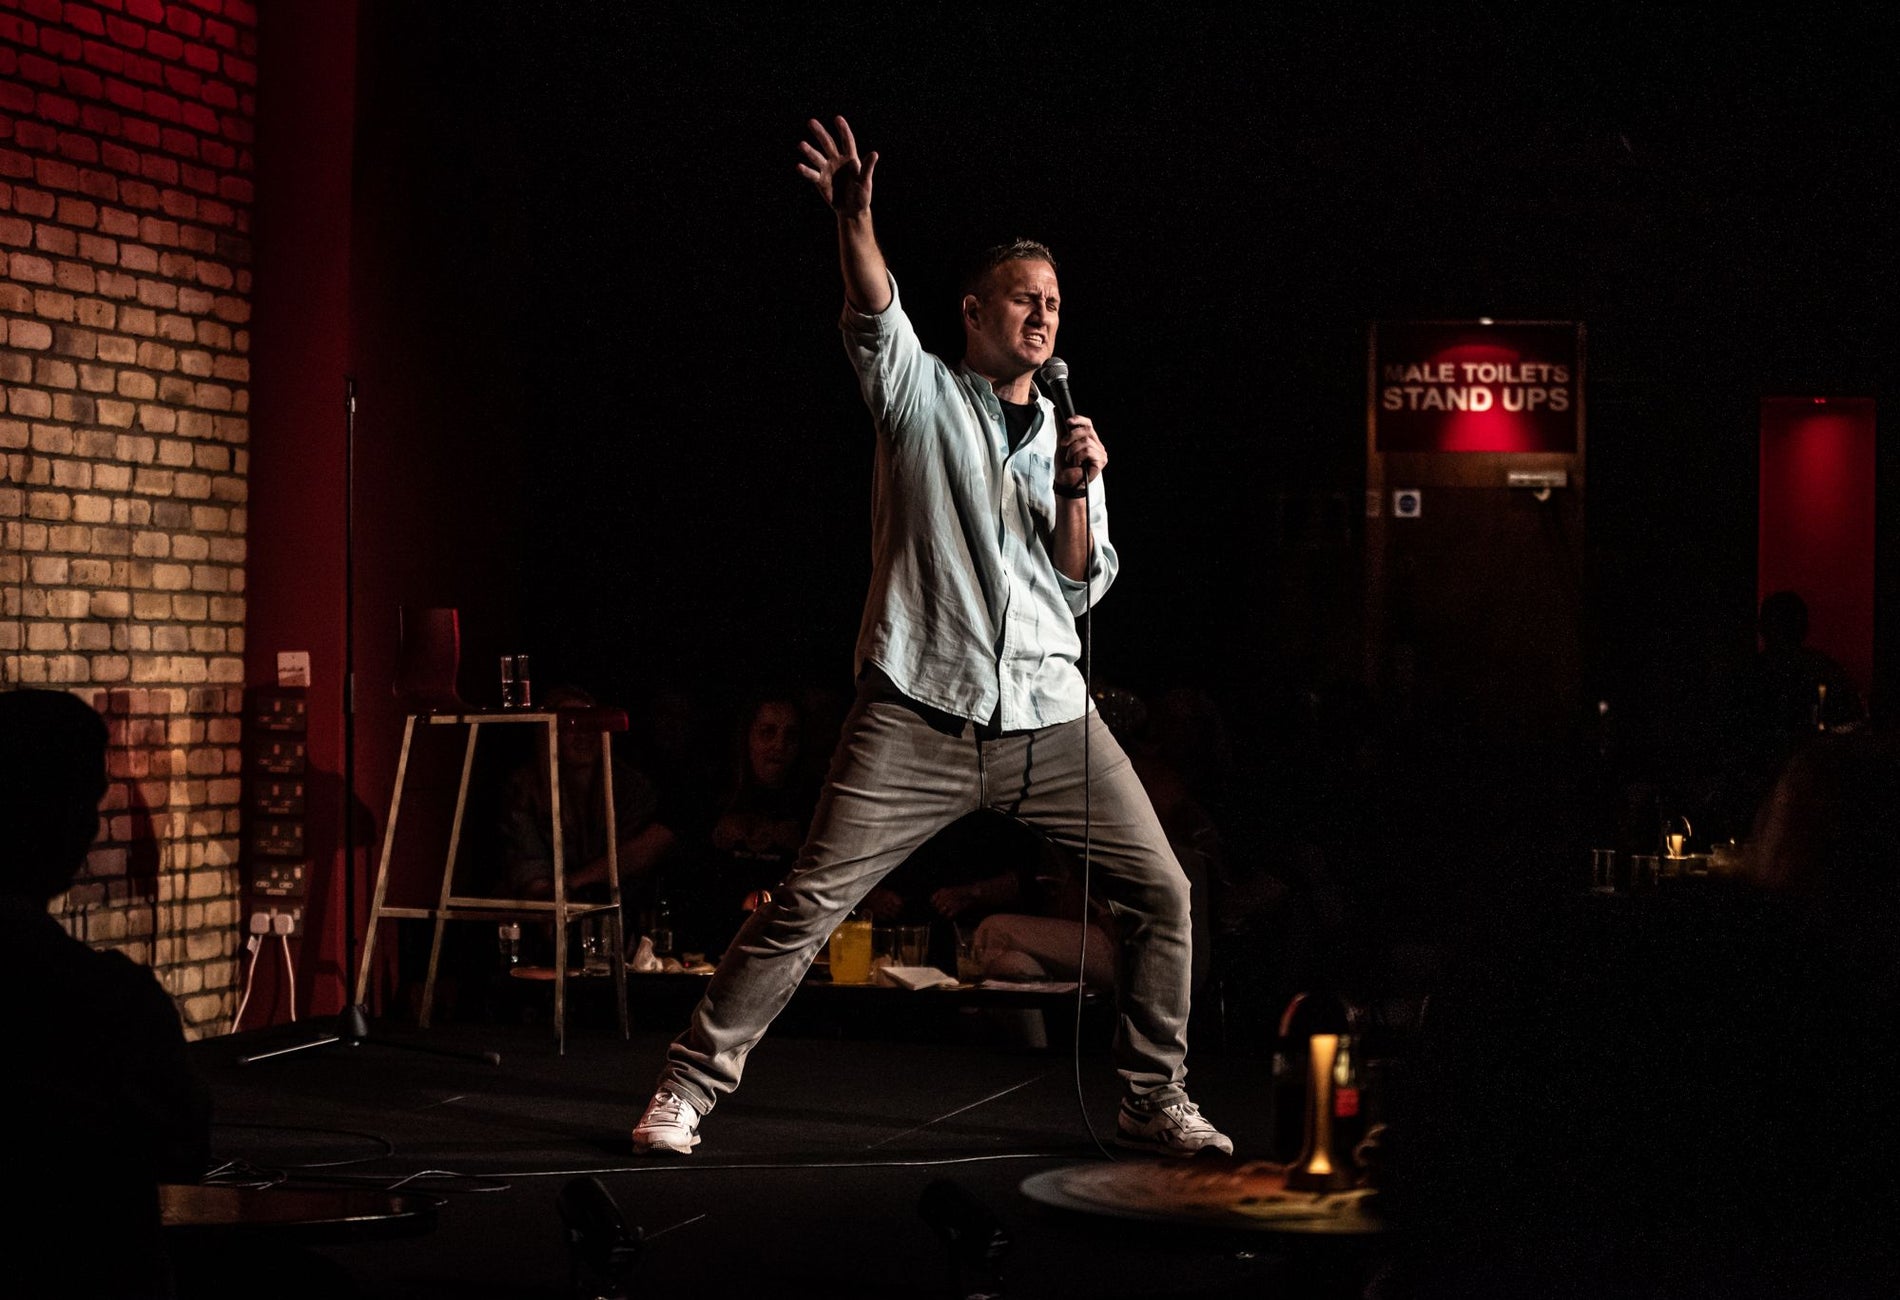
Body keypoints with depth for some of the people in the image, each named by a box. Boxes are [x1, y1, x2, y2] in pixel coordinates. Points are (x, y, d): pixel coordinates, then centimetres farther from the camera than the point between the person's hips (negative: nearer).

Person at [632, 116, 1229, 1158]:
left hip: (1047, 716, 4)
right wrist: (853, 219, -31)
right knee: (809, 902, -10)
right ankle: (689, 1084, 0)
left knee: (1160, 888, 0)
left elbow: (1082, 589, 13)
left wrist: (1074, 492, -4)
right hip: (918, 712, -4)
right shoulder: (922, 396, 8)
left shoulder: (1068, 440, 19)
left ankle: (1154, 1101, 14)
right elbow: (874, 316, -13)